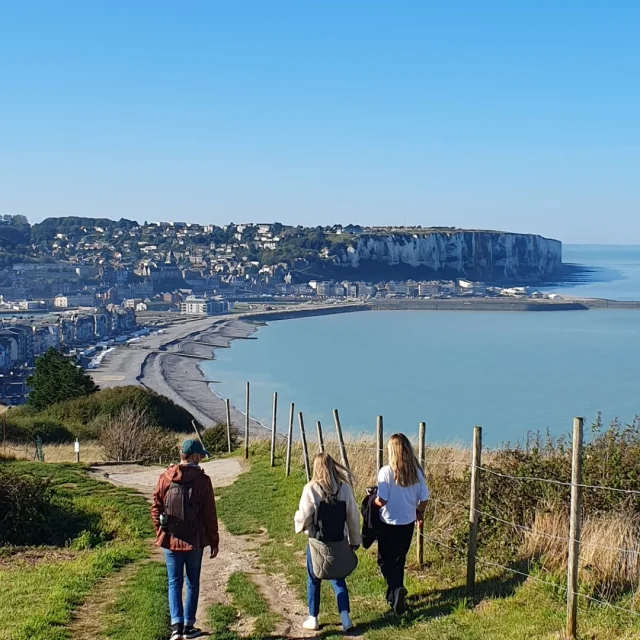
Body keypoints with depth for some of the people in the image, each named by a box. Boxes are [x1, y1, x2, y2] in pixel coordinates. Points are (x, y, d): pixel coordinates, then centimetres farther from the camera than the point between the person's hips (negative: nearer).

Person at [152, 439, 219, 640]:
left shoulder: (164, 479, -1)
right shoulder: (202, 480, -9)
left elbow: (156, 509, 3)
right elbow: (209, 515, -6)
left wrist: (160, 534, 16)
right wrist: (214, 542, 2)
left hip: (170, 540, 2)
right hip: (195, 541, -2)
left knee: (175, 583, 7)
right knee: (192, 583, 11)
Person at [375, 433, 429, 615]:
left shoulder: (386, 472, -21)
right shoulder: (416, 472, -7)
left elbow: (381, 500, -22)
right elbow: (424, 498, 0)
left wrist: (372, 500, 1)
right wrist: (419, 512, 19)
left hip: (389, 524, -4)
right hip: (408, 523, 5)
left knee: (386, 560, 8)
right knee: (399, 559, 21)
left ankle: (396, 589, -15)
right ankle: (394, 593, 29)